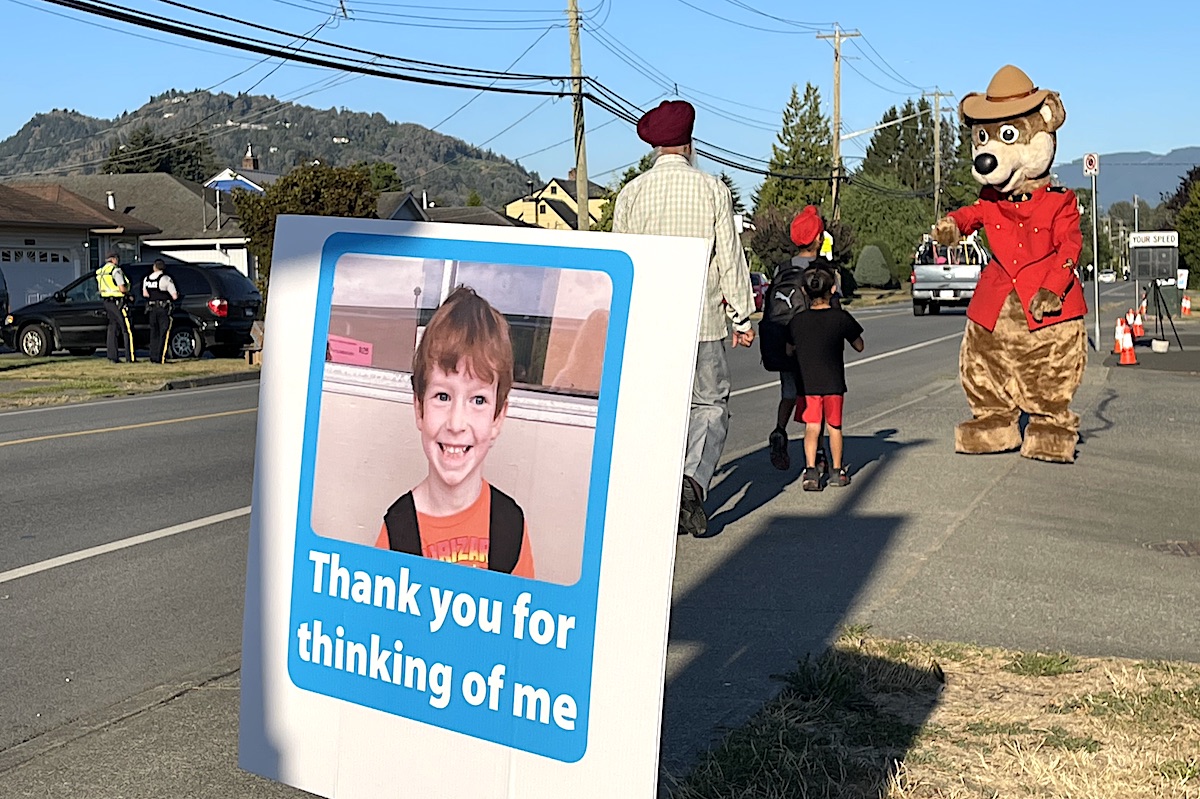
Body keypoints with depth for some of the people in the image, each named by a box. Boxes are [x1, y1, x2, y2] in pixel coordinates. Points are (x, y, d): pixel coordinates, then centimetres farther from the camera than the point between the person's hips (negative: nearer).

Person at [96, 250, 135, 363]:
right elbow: (122, 289, -21)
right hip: (118, 302, -8)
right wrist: (128, 291, 1)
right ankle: (131, 357, -5)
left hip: (107, 302, 8)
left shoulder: (100, 271, 12)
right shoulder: (115, 270, -15)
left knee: (112, 328, 12)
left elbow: (101, 288, 17)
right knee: (127, 329, -3)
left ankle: (113, 356, 11)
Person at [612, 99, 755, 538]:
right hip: (702, 320, -2)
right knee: (711, 403, 10)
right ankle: (693, 479, -13)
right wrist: (742, 317, 6)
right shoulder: (713, 189, -3)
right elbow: (730, 258, -2)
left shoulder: (631, 193, 2)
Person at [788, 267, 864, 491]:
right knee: (834, 426, 14)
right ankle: (837, 471, 24)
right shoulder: (841, 317, -6)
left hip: (806, 382, 0)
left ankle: (810, 470, -15)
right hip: (833, 383, 0)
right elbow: (859, 346, 5)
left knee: (811, 427, 1)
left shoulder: (797, 321, -2)